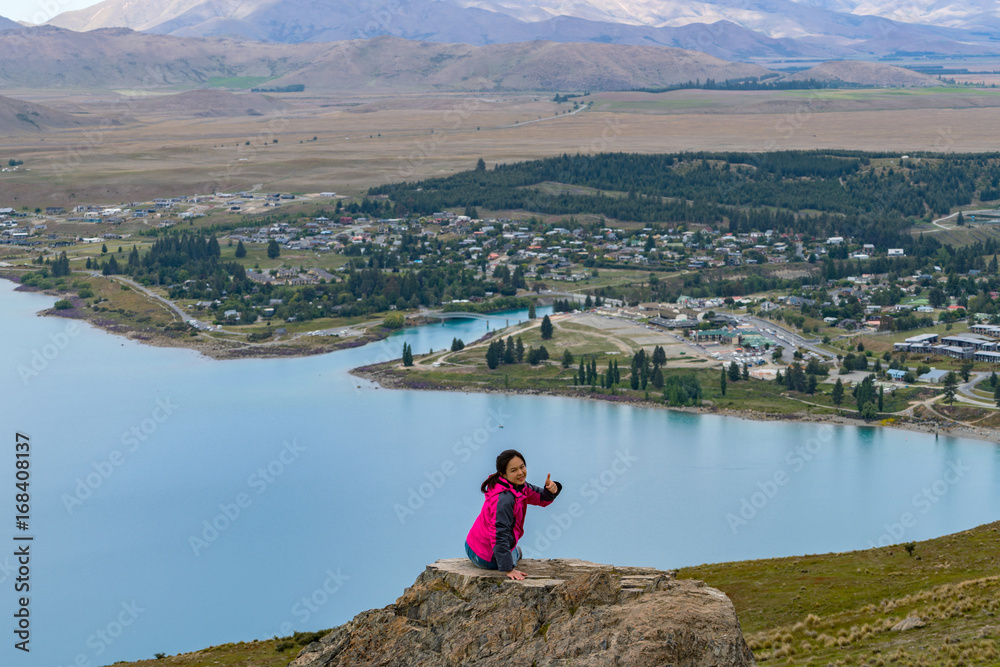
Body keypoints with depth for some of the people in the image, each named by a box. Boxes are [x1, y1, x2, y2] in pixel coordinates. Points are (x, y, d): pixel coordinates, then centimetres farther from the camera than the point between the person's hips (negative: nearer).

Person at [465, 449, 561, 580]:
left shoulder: (519, 486, -6)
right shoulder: (503, 499, -35)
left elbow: (541, 499, 5)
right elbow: (499, 534, -38)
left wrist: (551, 490, -20)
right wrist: (509, 569, -39)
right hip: (486, 558, -8)